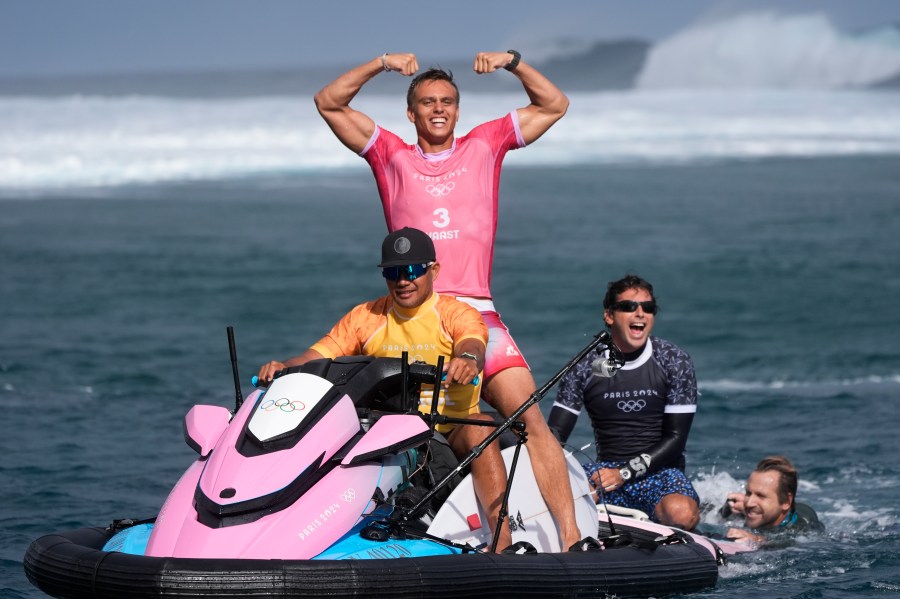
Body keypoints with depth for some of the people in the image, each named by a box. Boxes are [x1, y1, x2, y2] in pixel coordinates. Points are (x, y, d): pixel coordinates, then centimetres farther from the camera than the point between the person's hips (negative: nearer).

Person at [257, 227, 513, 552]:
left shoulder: (458, 314, -1)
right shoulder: (365, 318, 10)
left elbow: (473, 345, -24)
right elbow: (315, 357, 0)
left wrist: (468, 359, -50)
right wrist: (284, 366, -24)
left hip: (452, 432, -3)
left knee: (480, 428, -35)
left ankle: (502, 542, -42)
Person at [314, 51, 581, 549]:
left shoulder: (485, 145, 19)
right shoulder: (390, 154, 16)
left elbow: (554, 105, 21)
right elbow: (328, 103, 12)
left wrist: (512, 62, 8)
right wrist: (381, 64, 3)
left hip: (477, 312, 0)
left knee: (530, 418, -13)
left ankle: (570, 535, -16)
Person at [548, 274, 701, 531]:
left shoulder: (674, 361, -1)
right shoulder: (585, 366, 3)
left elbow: (675, 438, -5)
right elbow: (555, 433, 1)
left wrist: (624, 474, -16)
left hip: (659, 472, 0)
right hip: (606, 470, 1)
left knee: (680, 512, -36)